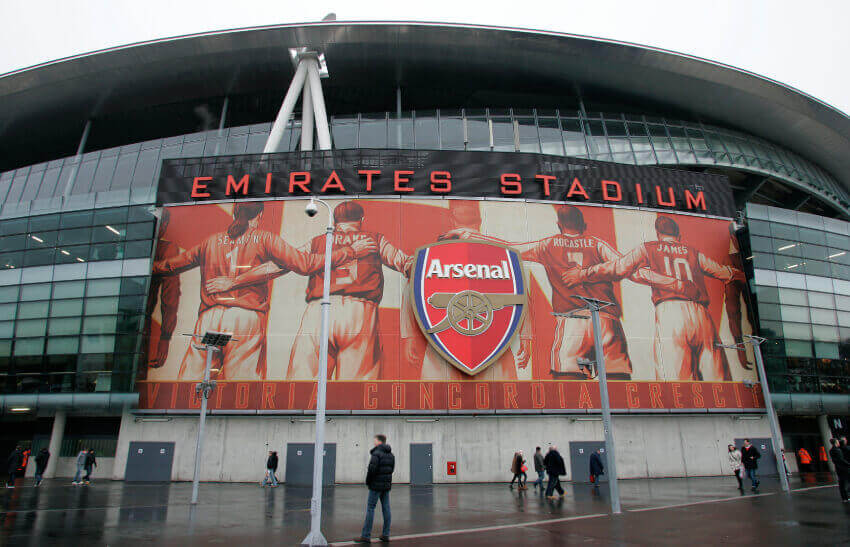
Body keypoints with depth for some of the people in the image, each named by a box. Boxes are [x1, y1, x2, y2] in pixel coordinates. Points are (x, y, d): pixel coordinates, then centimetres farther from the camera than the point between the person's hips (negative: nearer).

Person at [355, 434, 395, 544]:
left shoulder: (377, 453, -14)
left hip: (376, 485, -8)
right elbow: (391, 469, 13)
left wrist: (368, 481, -7)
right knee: (386, 509, 9)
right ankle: (386, 535, 12)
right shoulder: (391, 454, 11)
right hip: (387, 485, 8)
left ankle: (366, 536, 0)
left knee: (370, 508, -2)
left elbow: (372, 469, -20)